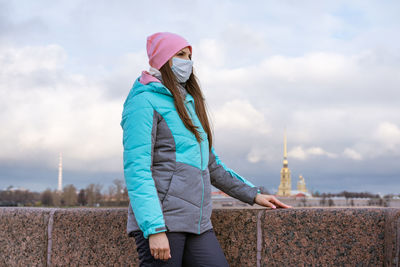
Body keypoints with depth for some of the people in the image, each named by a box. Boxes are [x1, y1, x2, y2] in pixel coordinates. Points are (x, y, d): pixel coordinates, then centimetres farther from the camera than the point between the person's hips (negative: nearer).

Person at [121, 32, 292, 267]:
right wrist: (155, 229, -21)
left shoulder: (189, 104, 22)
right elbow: (136, 170, -13)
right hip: (161, 221, -7)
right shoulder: (144, 102, -4)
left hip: (197, 223, 7)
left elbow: (210, 163, 28)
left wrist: (252, 194, 24)